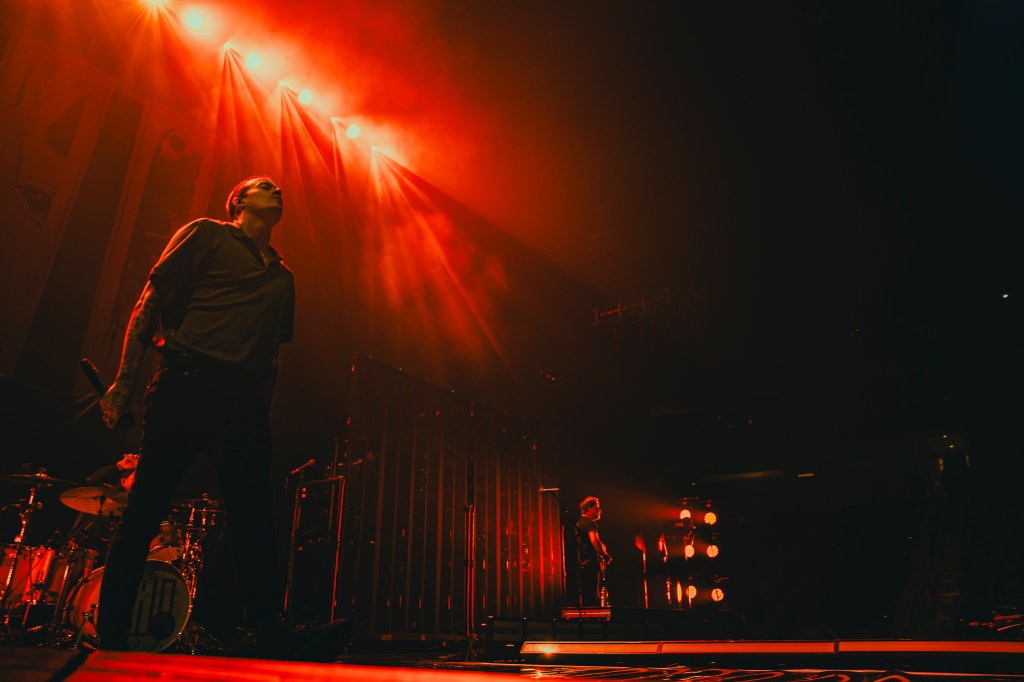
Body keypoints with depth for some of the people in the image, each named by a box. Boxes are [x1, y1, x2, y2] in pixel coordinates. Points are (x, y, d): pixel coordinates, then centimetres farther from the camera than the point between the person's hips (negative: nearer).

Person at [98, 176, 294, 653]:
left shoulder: (282, 277, 24)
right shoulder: (205, 235, 12)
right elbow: (149, 305, 4)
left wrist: (261, 412, 14)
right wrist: (123, 381, -5)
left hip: (246, 402, 4)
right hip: (185, 386, -3)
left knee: (255, 526, -1)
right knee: (145, 512, -2)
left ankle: (268, 636, 3)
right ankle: (112, 636, 11)